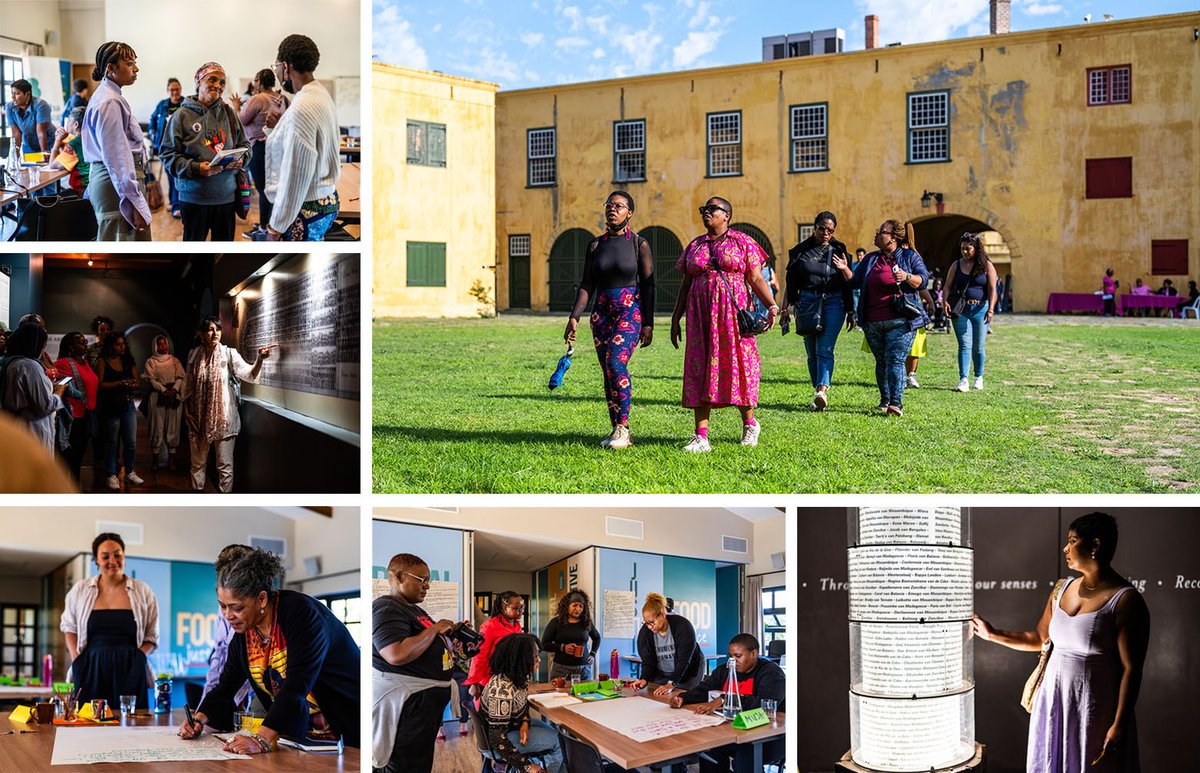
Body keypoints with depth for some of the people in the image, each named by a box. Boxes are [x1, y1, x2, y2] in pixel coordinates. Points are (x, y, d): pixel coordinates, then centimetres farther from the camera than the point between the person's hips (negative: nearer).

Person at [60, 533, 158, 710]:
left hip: (130, 671, -1)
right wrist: (77, 659, 5)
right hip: (91, 669, 1)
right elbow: (69, 627, 18)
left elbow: (151, 637, 11)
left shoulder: (142, 592, 7)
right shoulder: (80, 590, 10)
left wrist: (136, 659, -6)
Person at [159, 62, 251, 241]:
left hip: (226, 195, 4)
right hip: (194, 197, -3)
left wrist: (240, 159, -9)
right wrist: (195, 168, -21)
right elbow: (168, 155, -6)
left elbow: (244, 144, 14)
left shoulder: (229, 113, 6)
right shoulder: (183, 115, -5)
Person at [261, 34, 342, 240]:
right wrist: (277, 128, 14)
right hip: (326, 200, 9)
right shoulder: (322, 95, 9)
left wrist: (275, 227, -17)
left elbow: (295, 176, -21)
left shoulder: (302, 108, -21)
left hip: (305, 208, -9)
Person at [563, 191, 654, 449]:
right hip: (602, 311, 5)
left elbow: (648, 285, -2)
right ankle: (616, 430, 11)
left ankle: (623, 427, -16)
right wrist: (574, 317, -1)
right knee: (608, 370, 4)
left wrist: (648, 324, -7)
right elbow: (587, 285, 9)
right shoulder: (595, 245, 9)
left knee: (616, 362, -22)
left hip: (631, 310, -5)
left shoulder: (639, 244, -1)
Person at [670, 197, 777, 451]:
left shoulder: (742, 242, 4)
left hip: (733, 313, -3)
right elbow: (686, 285, 17)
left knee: (737, 366, -1)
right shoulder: (694, 246, 15)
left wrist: (772, 306, -15)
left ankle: (749, 423, 22)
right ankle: (701, 437, -4)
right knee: (700, 371, -3)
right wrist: (675, 319, 12)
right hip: (701, 316, 3)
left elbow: (756, 279, 0)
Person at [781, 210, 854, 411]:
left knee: (824, 349, -16)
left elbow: (847, 283, 8)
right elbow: (792, 280, 10)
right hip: (807, 302, 2)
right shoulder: (801, 250, 7)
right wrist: (788, 305, 4)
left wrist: (850, 311, 8)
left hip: (833, 302, -2)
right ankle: (820, 394, 10)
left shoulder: (839, 250, 5)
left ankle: (822, 390, -29)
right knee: (812, 352, 3)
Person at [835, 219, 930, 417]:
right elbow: (856, 281, 14)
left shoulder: (909, 256, 5)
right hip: (873, 323, 5)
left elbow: (924, 280, -2)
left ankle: (896, 402, -19)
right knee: (881, 362, 9)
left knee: (895, 360, -14)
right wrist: (845, 269, -3)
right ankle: (885, 400, 17)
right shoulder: (870, 259, 17)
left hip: (900, 321, -5)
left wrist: (907, 277, -19)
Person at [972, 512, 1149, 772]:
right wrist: (993, 634, 16)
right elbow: (1038, 638, 20)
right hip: (1053, 702, 6)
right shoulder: (1062, 590, 7)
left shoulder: (1125, 601, -14)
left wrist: (1119, 725, -20)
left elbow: (1131, 669, -16)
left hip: (1093, 711, -6)